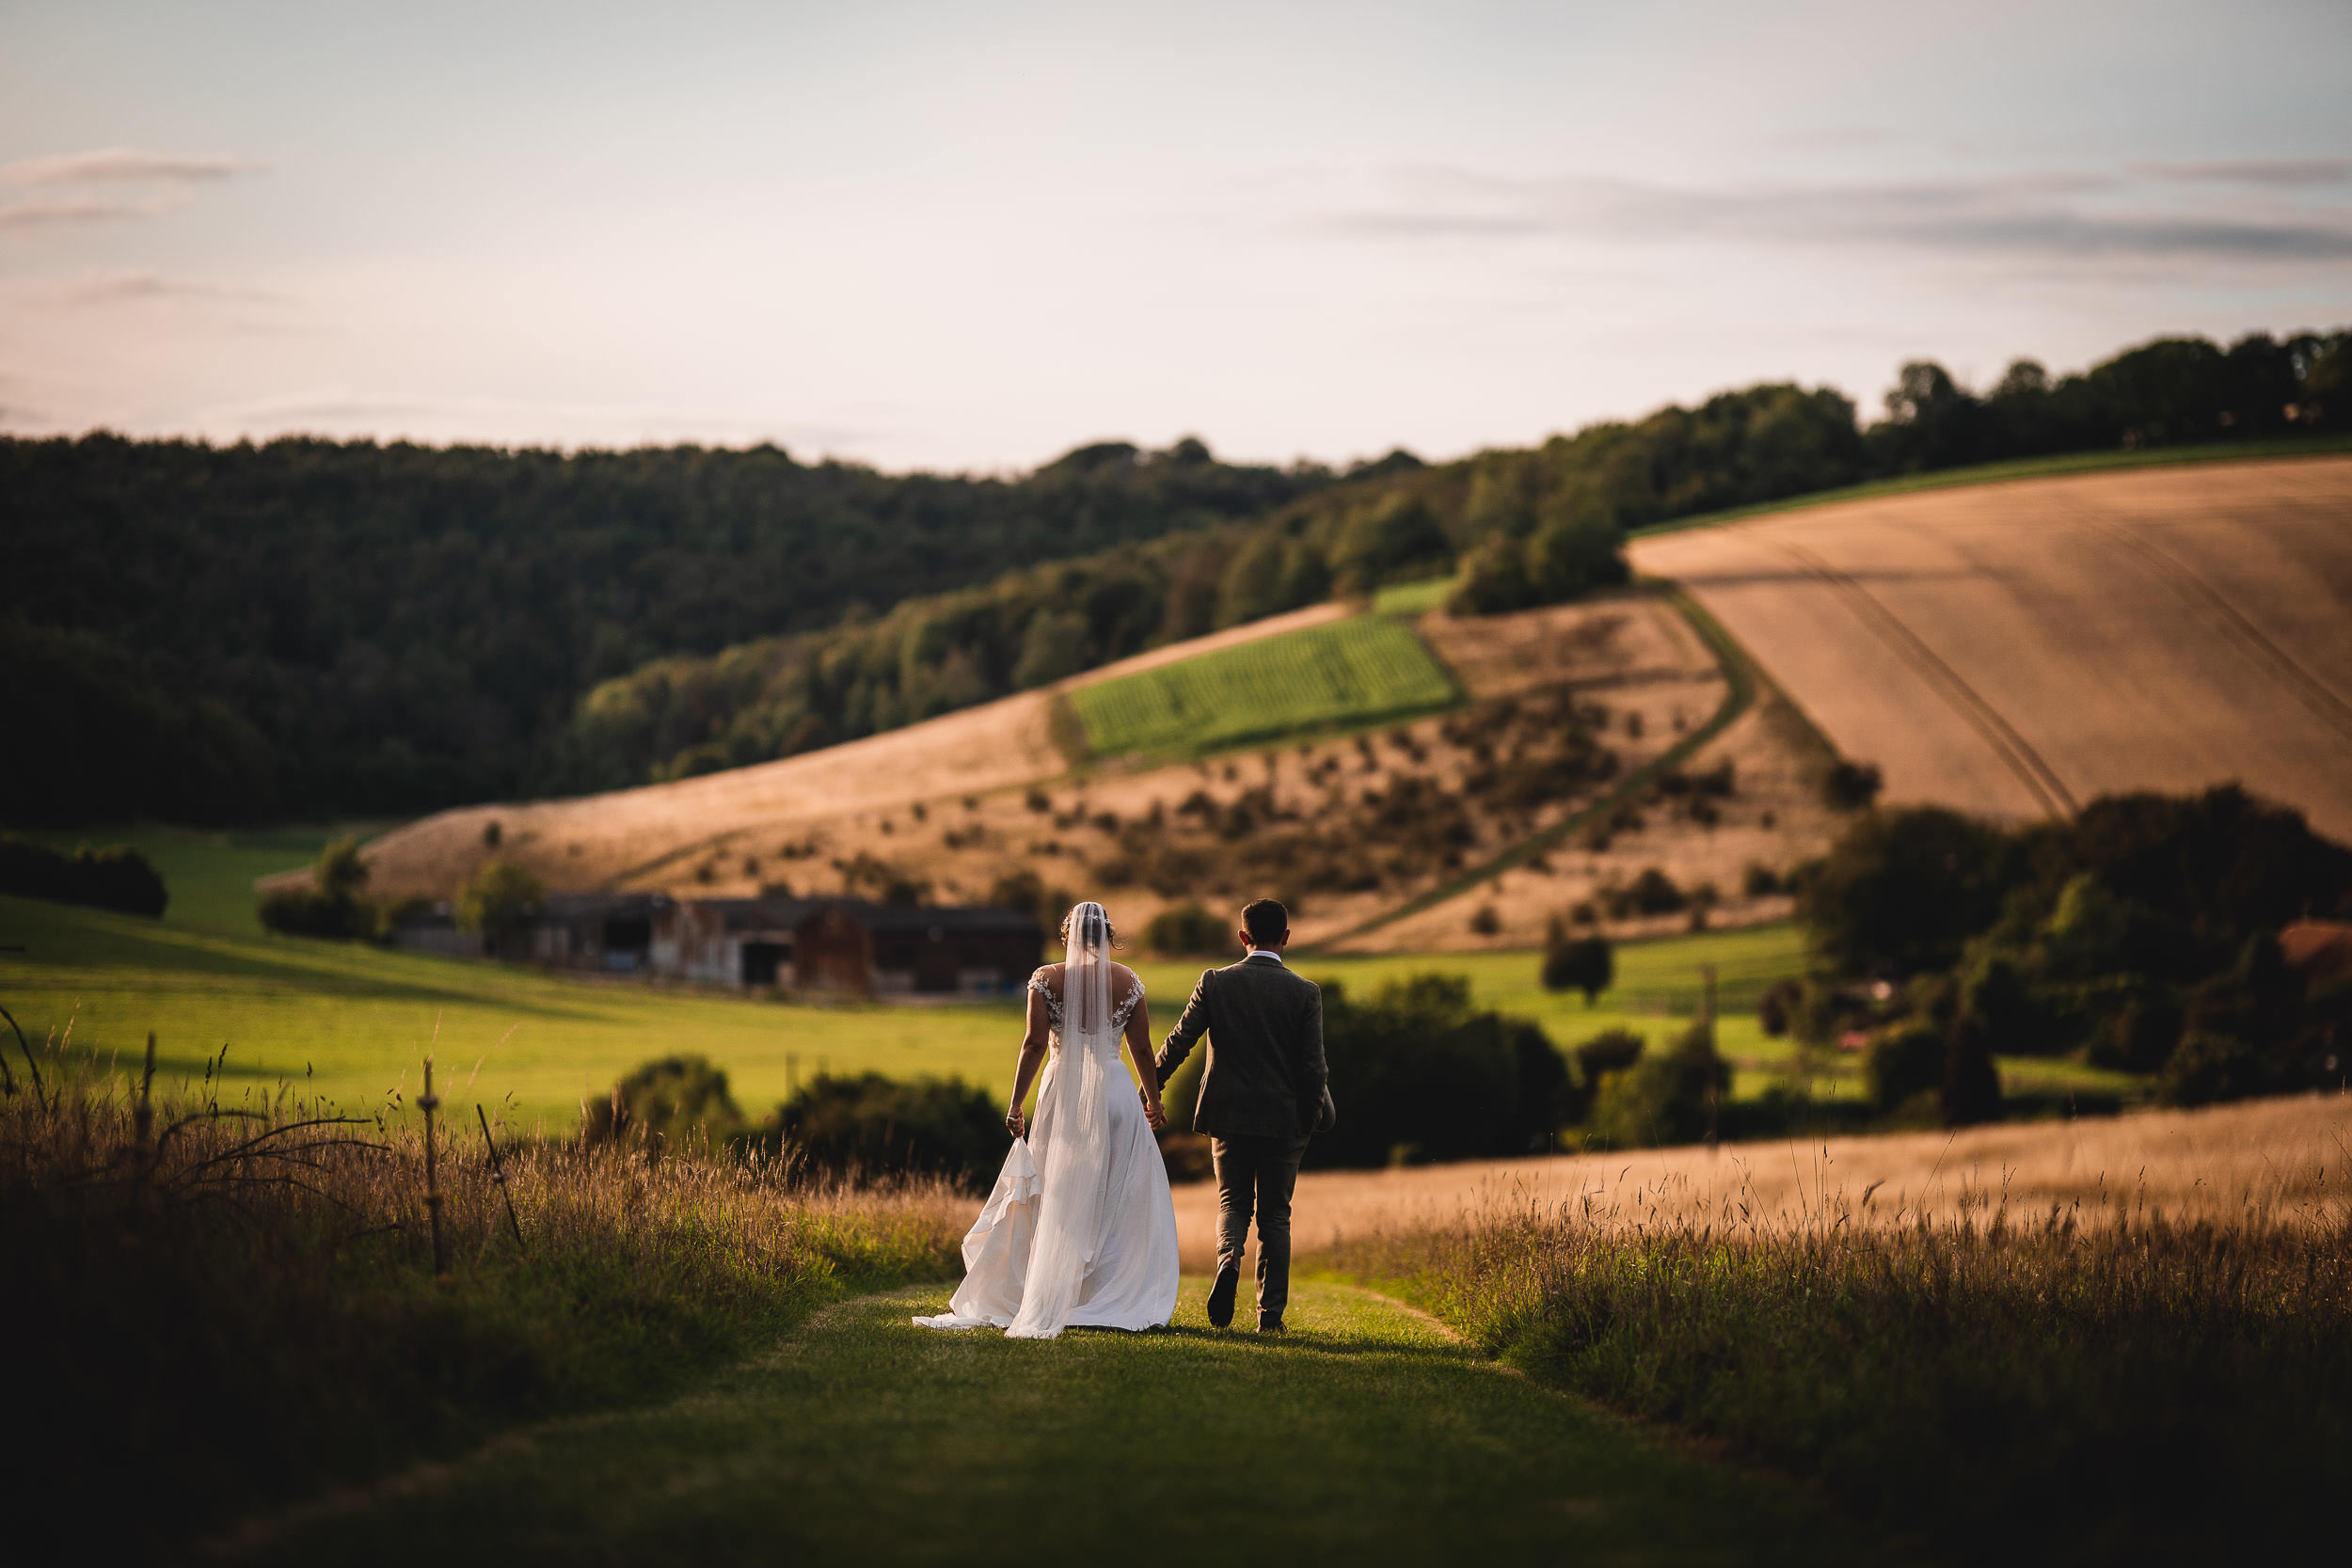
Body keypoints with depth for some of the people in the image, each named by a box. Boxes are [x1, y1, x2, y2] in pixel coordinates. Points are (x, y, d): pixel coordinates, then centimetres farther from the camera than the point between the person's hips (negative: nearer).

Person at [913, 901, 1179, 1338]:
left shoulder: (1046, 979, -3)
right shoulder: (1128, 981, 0)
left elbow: (1034, 1043, -8)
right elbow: (1142, 1048, 3)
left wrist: (1016, 1104, -4)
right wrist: (1153, 1098, 16)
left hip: (1062, 1098, 0)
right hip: (1116, 1099, 0)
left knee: (1050, 1201, 8)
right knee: (1123, 1203, 7)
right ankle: (1127, 1299, 5)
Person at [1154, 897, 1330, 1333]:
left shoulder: (1215, 983, -5)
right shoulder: (1305, 993, -7)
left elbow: (1179, 1041, -4)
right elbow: (1313, 1066, -7)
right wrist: (1313, 1114, 8)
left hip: (1228, 1116, 1)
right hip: (1283, 1118, -1)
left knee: (1233, 1202, 18)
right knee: (1274, 1215, 10)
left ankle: (1228, 1260, -13)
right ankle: (1271, 1315, 8)